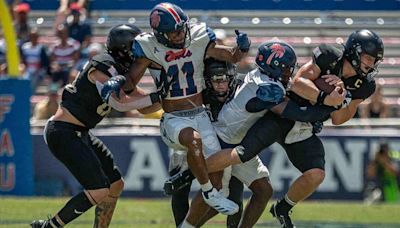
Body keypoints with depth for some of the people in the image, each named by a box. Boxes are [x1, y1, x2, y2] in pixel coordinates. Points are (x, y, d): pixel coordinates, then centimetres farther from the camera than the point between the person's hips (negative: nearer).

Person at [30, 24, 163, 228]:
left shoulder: (120, 71, 13)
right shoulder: (103, 67, -17)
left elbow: (144, 105, 19)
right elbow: (120, 103, -30)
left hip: (79, 133, 11)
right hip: (63, 132, -11)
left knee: (115, 185, 12)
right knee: (99, 191, -17)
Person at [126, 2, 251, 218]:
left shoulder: (198, 40, -2)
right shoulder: (150, 49, -10)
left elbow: (233, 57, 10)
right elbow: (131, 82, -10)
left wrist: (242, 47, -12)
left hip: (200, 115, 4)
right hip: (173, 119, -4)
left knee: (216, 181, -2)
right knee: (194, 139, -39)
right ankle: (209, 192, -20)